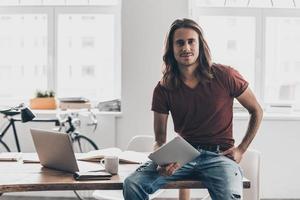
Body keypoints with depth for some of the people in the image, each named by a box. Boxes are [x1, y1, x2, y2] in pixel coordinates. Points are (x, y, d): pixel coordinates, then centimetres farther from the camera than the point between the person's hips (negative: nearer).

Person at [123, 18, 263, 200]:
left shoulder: (225, 76, -2)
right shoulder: (164, 89, 3)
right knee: (132, 185, -22)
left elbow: (257, 111, 10)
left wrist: (241, 150, 3)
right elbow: (160, 139, 6)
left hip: (218, 155, -2)